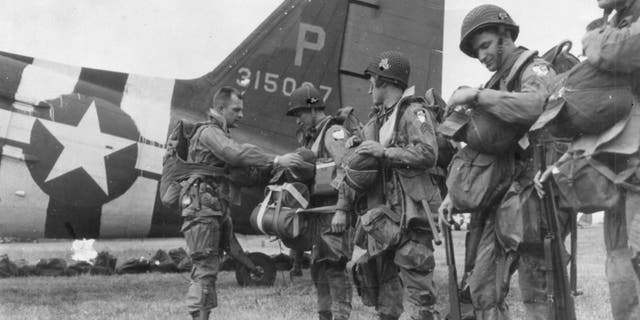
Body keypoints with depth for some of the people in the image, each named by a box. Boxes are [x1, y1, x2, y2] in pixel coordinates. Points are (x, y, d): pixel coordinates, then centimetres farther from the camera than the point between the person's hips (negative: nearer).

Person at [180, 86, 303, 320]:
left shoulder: (222, 136, 23)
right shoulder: (209, 133, -8)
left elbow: (241, 169, 16)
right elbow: (238, 154, -25)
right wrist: (276, 160, -29)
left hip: (218, 211, 10)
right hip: (203, 209, -10)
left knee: (209, 268, 9)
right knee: (206, 268, -12)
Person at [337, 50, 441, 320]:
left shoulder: (414, 113, -3)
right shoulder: (375, 121, 20)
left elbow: (428, 154, -18)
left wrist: (384, 151, -16)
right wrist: (343, 207, 14)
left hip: (410, 215, -8)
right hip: (381, 215, 8)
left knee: (418, 287, -10)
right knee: (385, 287, 12)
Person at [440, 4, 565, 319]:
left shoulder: (535, 69, -3)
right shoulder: (497, 83, 22)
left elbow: (536, 106, -28)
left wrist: (477, 95, -21)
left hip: (531, 191, -8)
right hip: (501, 195, 8)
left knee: (537, 290, -7)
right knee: (483, 286, 5)